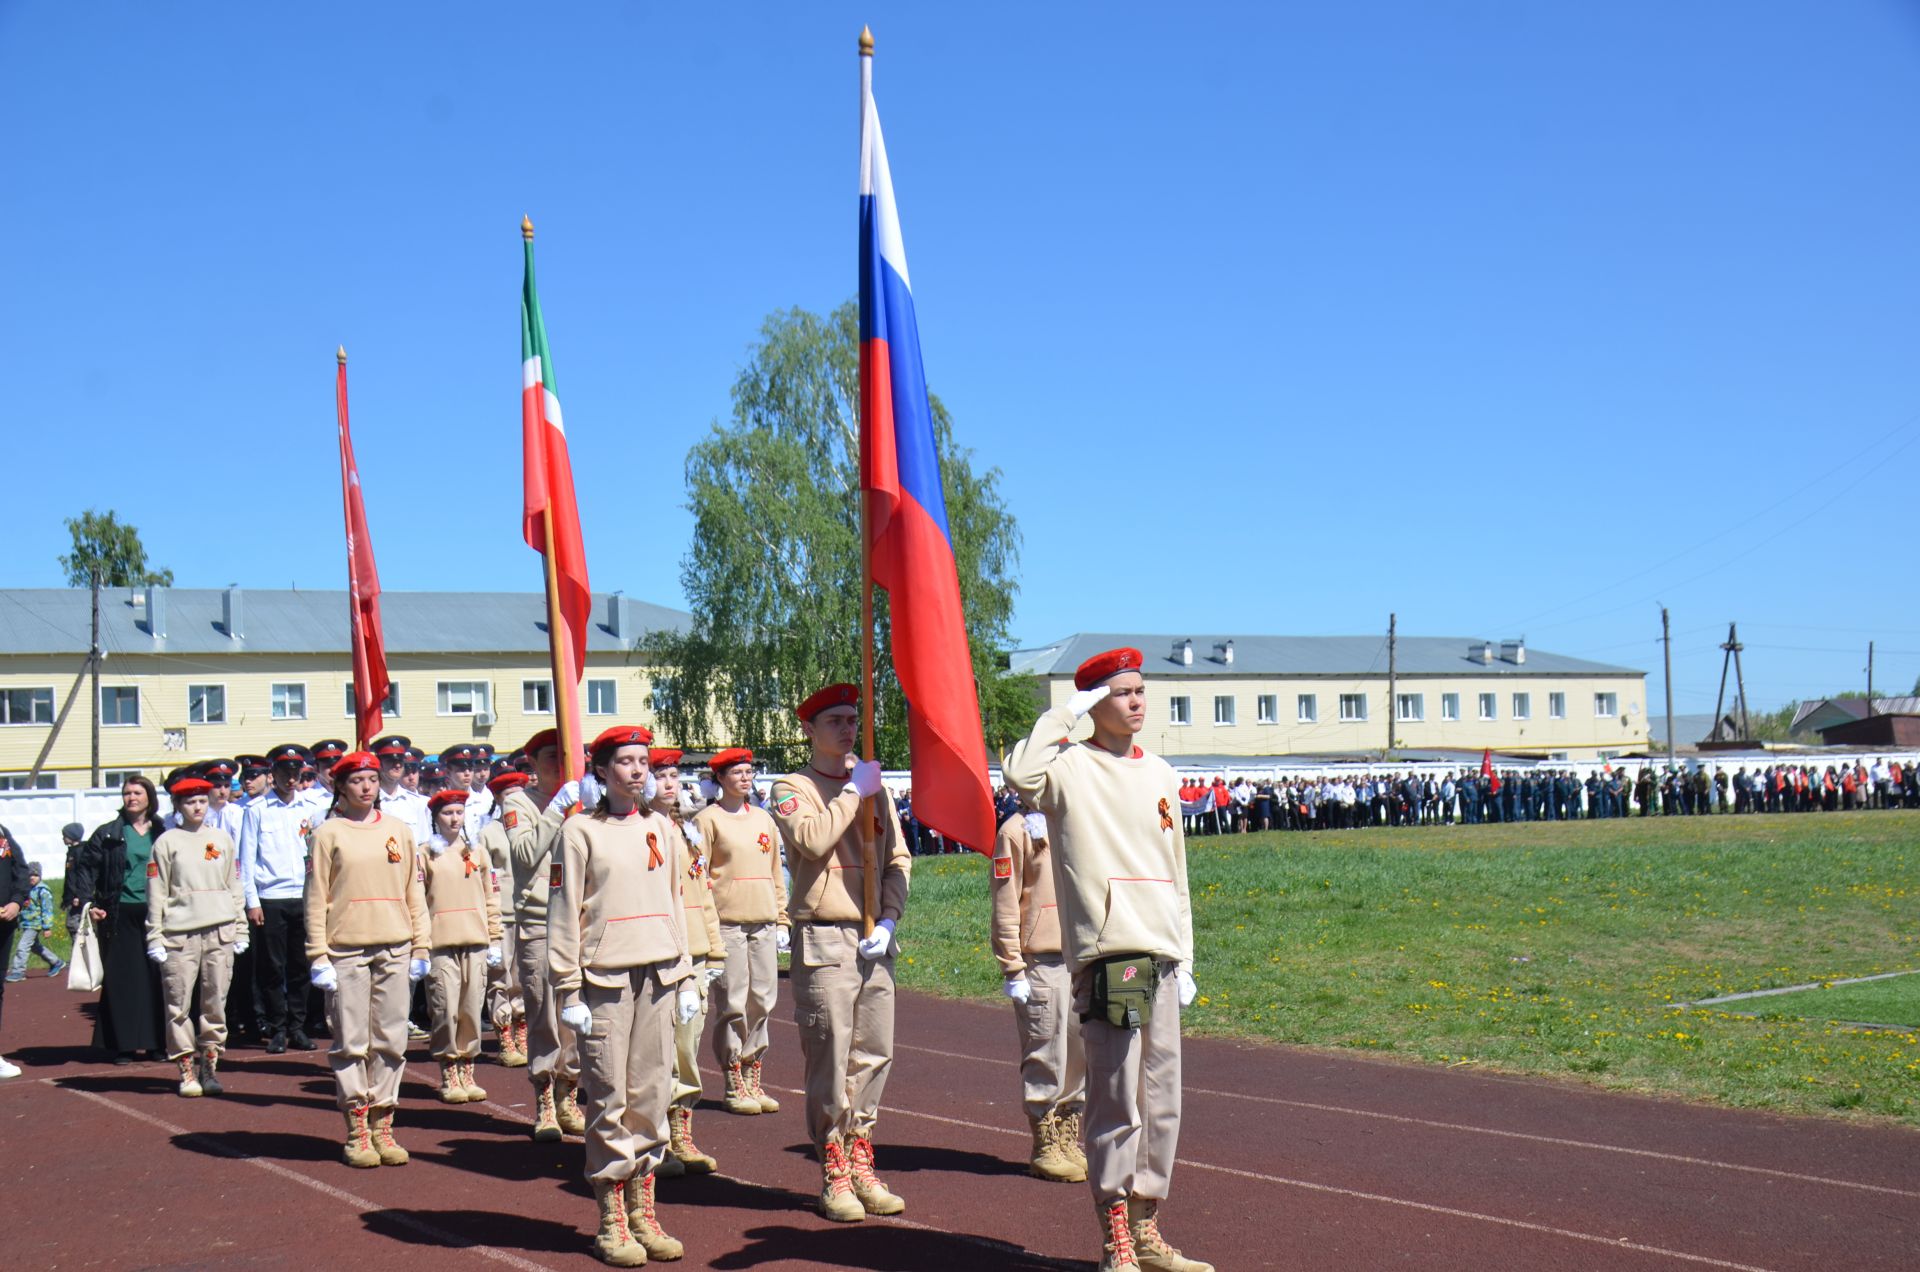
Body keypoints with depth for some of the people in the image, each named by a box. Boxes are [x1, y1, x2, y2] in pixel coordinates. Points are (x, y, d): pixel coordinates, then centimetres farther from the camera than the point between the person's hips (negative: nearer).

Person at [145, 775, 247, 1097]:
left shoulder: (222, 838, 13)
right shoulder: (166, 842, 5)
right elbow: (156, 892, 3)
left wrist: (240, 928, 12)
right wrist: (155, 937, -2)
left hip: (219, 931, 2)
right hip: (179, 934, -2)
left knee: (216, 1000, 3)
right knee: (179, 1004, -3)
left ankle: (209, 1063, 12)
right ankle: (186, 1068, 5)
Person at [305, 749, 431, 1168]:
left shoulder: (399, 830, 10)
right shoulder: (328, 834, 2)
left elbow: (415, 892, 12)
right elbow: (316, 899, -1)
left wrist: (420, 948, 7)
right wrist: (318, 957, -7)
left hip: (394, 949, 3)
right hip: (346, 950, -3)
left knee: (391, 1040, 4)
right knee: (350, 1041, -1)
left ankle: (382, 1125, 12)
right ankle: (356, 1131, 6)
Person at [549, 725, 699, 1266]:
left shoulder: (662, 828, 13)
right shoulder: (580, 830, -2)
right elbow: (563, 913, -3)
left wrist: (686, 979, 13)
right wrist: (568, 991, -8)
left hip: (658, 977, 5)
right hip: (605, 981, -4)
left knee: (652, 1095, 7)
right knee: (609, 1100, -2)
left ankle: (644, 1214, 16)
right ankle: (612, 1223, 6)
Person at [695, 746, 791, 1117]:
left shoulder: (763, 819, 15)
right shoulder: (708, 819, -1)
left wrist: (782, 920, 14)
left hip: (763, 924, 5)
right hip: (726, 923, -5)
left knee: (762, 1002, 5)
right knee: (733, 1005, -4)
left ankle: (753, 1080, 15)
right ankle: (734, 1086, 4)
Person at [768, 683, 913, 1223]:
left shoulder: (875, 788, 16)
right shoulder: (793, 789, 2)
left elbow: (899, 859, 12)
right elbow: (812, 839, -18)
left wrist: (888, 919, -2)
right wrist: (853, 791, -9)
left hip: (874, 940, 5)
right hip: (824, 940, -5)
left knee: (875, 1055, 6)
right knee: (830, 1058, -4)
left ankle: (861, 1164, 16)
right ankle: (834, 1173, 5)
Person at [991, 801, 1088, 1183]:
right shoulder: (1017, 830, -4)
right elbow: (1006, 905, -6)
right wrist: (1012, 970, -11)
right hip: (1042, 963, -6)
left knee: (1082, 1055, 9)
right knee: (1045, 1058, -1)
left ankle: (1070, 1143, 20)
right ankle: (1045, 1148, 10)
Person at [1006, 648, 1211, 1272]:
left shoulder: (1160, 773, 18)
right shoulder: (1071, 767, -1)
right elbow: (1022, 775, -26)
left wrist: (1185, 960, 18)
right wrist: (1063, 715, -12)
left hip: (1160, 958, 7)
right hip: (1106, 955, -7)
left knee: (1162, 1101, 10)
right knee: (1117, 1100, -8)